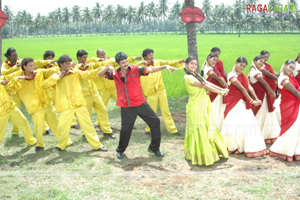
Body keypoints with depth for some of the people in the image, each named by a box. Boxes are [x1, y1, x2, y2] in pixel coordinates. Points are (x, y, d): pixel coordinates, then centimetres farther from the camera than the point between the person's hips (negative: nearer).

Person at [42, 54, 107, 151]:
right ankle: (61, 146, 26)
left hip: (79, 103, 0)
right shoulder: (56, 76, 8)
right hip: (65, 106, 0)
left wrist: (100, 69, -15)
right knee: (62, 127, -1)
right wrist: (58, 77, -10)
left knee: (88, 125, 3)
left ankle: (97, 145, 13)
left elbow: (88, 74, -2)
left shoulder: (75, 72, 7)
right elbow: (44, 85, -3)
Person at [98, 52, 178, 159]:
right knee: (125, 129, 3)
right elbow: (100, 74, 9)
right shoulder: (115, 73, 3)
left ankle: (154, 148, 18)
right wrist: (108, 67, -10)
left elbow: (151, 70, -14)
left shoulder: (135, 69, -5)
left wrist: (165, 66, -29)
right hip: (126, 106, 0)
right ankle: (120, 151, 30)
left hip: (140, 103, 0)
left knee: (155, 121, -1)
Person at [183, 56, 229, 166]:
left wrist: (222, 89, 0)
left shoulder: (196, 75, 17)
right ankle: (200, 155, 10)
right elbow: (205, 86, -12)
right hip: (196, 107, -9)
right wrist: (220, 92, -7)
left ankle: (210, 151, 26)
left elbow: (209, 83, 10)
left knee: (208, 128, 14)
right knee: (199, 130, -1)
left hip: (204, 106, 9)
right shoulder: (188, 77, -13)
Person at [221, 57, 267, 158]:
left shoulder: (243, 75, 12)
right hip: (234, 103, -7)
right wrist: (251, 101, -22)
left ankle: (252, 148, 12)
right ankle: (232, 147, 16)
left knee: (248, 123, 3)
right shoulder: (231, 75, -12)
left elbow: (249, 88, 0)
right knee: (233, 123, -3)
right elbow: (242, 88, -18)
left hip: (243, 103, 7)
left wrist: (256, 99, -13)